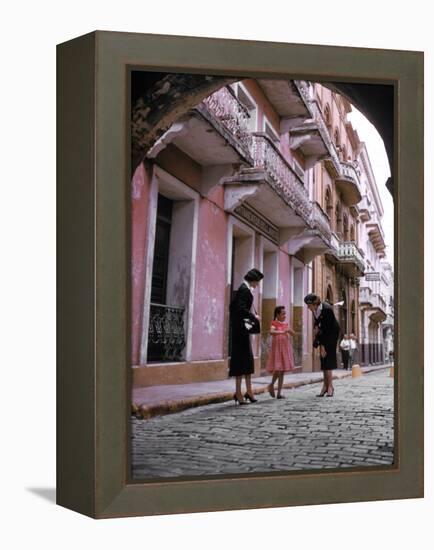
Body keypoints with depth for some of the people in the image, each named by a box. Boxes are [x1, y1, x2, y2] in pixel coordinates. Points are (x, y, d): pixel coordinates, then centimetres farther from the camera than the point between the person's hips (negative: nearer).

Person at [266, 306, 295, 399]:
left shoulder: (286, 324, 12)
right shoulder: (274, 323, -5)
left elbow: (293, 334, 10)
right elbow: (271, 332, -24)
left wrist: (289, 330, -11)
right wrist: (282, 332, -35)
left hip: (285, 349, 6)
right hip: (277, 348, -6)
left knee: (282, 371, 4)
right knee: (277, 369, -13)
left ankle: (279, 393, 7)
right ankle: (271, 385, 14)